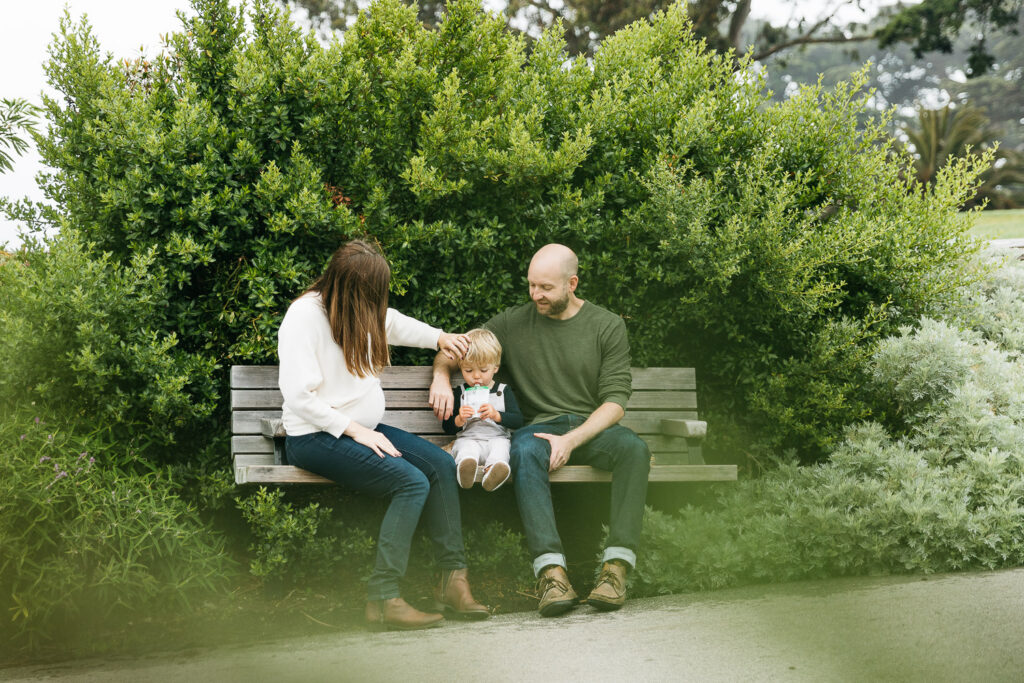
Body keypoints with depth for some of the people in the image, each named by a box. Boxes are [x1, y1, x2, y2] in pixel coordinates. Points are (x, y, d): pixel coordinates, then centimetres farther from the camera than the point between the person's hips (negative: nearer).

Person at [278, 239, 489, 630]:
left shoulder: (364, 312, 9)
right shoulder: (305, 315, -17)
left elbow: (395, 324, 35)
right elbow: (299, 396, -21)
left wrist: (439, 338, 24)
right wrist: (354, 430, -21)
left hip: (362, 428, 9)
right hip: (315, 437, -9)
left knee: (441, 465, -10)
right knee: (412, 481, -26)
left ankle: (452, 577, -5)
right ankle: (383, 598, -25)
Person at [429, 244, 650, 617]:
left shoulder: (607, 326, 7)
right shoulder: (512, 323, 12)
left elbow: (615, 401, -1)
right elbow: (450, 351, 21)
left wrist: (571, 440, -17)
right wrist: (442, 377, -5)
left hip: (591, 428, 0)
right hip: (540, 427, 0)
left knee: (633, 447, -35)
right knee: (525, 452, -38)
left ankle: (616, 567, -37)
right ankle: (552, 572, -48)